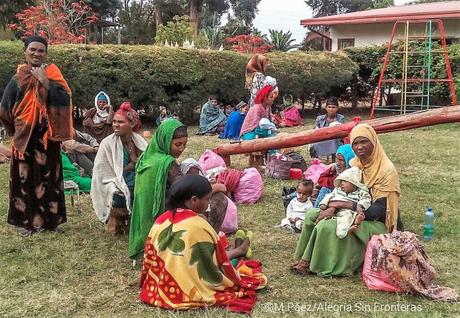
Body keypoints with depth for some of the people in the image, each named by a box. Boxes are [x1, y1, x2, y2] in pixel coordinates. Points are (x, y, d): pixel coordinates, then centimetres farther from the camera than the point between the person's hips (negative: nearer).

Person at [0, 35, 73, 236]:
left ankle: (51, 219, 17)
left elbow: (65, 99, -14)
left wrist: (45, 82, -18)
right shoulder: (18, 78, 1)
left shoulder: (53, 75, 1)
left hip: (47, 136, 0)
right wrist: (17, 127, 5)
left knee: (49, 176, 6)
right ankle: (25, 220, 15)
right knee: (24, 177, 4)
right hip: (25, 137, 0)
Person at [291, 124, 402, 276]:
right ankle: (303, 258, -3)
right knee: (312, 214, -4)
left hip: (376, 224, -8)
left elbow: (380, 210, -22)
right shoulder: (355, 163, 3)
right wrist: (333, 207, -20)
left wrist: (343, 204, -22)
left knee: (327, 227, -27)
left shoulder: (387, 171, -19)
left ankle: (309, 264, -8)